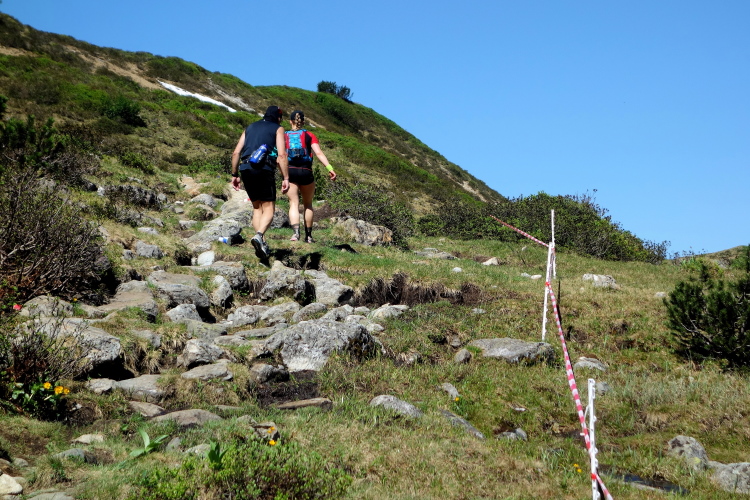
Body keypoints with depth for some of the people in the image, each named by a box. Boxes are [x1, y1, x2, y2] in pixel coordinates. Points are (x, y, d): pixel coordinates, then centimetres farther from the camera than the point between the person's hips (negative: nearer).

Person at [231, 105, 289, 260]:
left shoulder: (250, 127, 24)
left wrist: (235, 175, 20)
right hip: (264, 170, -5)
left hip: (245, 169, 5)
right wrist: (285, 178, -6)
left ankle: (262, 243, 5)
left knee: (257, 207, 16)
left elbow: (236, 152, 17)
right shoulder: (278, 129, 11)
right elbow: (281, 155, -4)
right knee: (268, 208, -3)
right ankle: (259, 235, -29)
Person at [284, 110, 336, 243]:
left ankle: (296, 232, -24)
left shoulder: (284, 136, 8)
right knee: (308, 204, 15)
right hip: (306, 172, 0)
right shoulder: (309, 135, 4)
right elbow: (319, 153, -9)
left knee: (294, 204, -2)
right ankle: (308, 236, 18)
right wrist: (330, 168, -17)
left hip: (290, 172, 0)